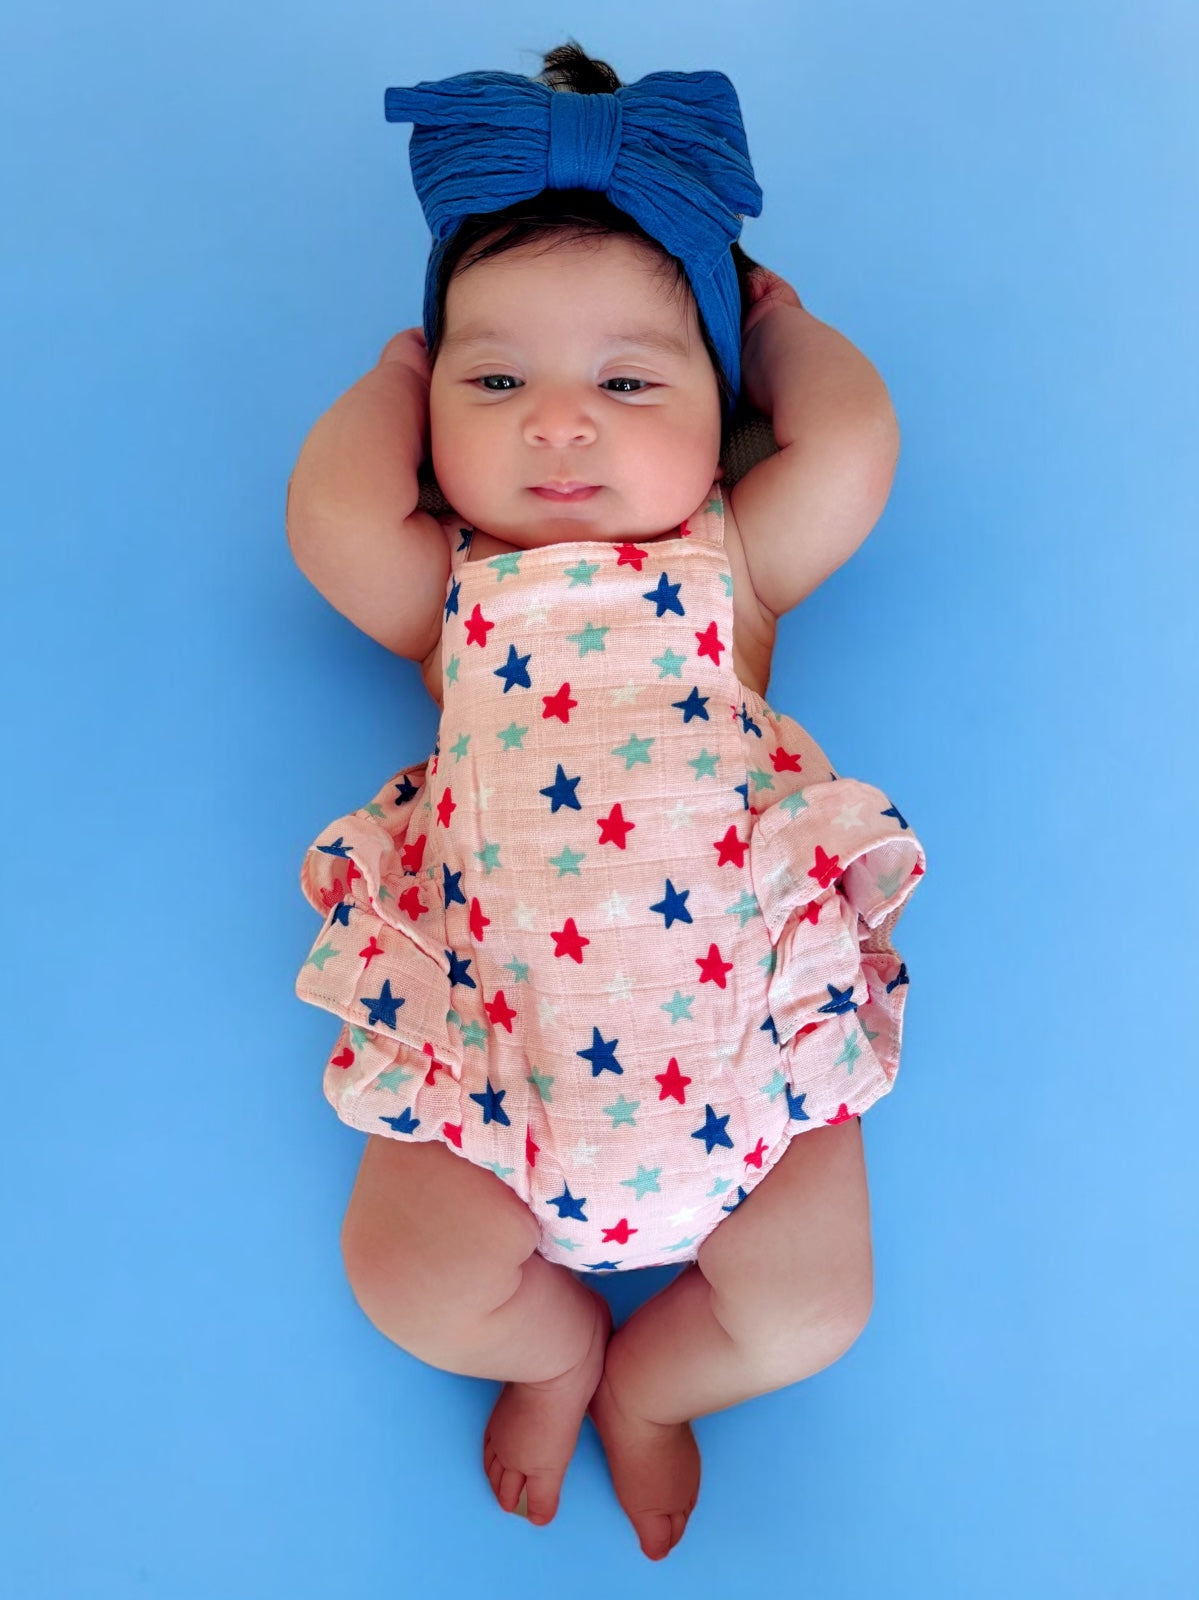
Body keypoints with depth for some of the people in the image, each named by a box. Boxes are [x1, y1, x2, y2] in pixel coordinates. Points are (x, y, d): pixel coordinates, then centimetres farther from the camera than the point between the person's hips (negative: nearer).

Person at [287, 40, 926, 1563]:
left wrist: (771, 309, 15)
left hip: (743, 996, 0)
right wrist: (404, 365, 9)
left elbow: (853, 444, -7)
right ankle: (557, 1340, 31)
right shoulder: (445, 585, 6)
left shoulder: (734, 557, 7)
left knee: (812, 1309, -3)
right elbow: (329, 510, -11)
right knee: (410, 1284, -5)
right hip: (493, 1012, 1)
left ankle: (645, 1378, 31)